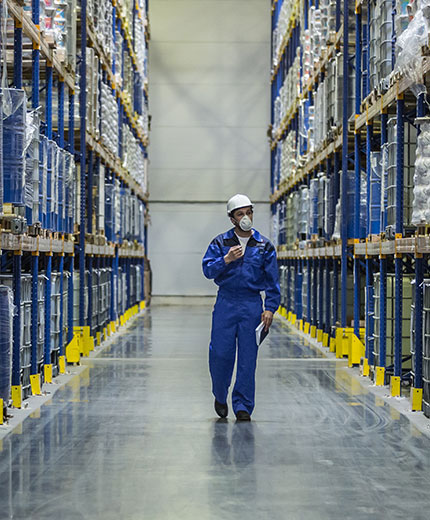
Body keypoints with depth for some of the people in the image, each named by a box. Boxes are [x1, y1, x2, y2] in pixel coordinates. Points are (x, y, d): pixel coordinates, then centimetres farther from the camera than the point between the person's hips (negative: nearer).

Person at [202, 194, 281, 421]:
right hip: (225, 302, 0)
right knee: (220, 353, -2)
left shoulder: (264, 246, 6)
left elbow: (272, 280, 5)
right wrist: (225, 260, -18)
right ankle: (220, 396, 22)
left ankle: (242, 406, 5)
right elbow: (207, 270, -2)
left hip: (252, 305, 0)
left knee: (248, 357, -2)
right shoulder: (220, 243, 6)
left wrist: (270, 308, -4)